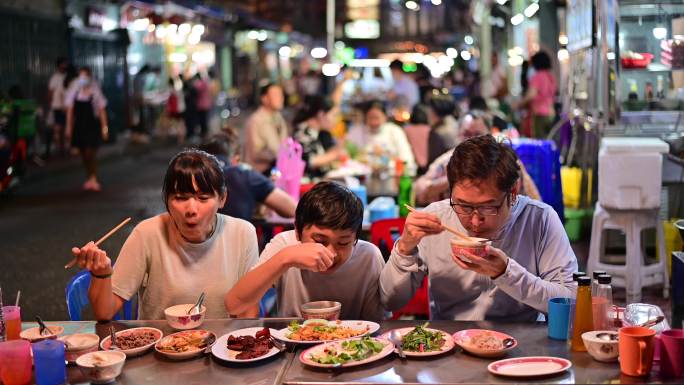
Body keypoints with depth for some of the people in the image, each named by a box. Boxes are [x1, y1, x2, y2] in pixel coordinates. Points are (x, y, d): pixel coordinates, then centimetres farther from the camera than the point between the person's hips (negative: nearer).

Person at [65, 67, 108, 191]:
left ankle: (93, 179, 1)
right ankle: (89, 178, 21)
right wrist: (69, 126, 6)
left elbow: (102, 110, -2)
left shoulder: (95, 91, -4)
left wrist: (104, 127, -5)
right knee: (84, 153, 9)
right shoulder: (74, 91, 3)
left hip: (92, 126, -3)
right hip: (79, 126, 3)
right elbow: (70, 110, 8)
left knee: (91, 152, -9)